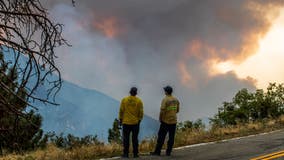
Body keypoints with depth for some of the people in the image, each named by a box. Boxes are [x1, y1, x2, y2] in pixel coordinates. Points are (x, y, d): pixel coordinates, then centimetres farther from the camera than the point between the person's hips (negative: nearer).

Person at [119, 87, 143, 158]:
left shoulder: (124, 100, -4)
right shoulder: (139, 101, -3)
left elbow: (121, 110, -2)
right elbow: (141, 112, -1)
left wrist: (121, 119, 8)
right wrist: (139, 119, 11)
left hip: (126, 122, -1)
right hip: (135, 123, 1)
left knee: (126, 138, 5)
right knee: (135, 138, 8)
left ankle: (126, 153, 5)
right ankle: (135, 154, 9)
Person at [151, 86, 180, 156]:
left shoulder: (165, 100, -14)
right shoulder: (176, 100, 5)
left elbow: (162, 111, -19)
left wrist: (160, 118, -4)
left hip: (165, 121, -5)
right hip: (174, 121, 5)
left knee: (161, 137, 0)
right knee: (171, 137, 6)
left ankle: (157, 151, 3)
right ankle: (168, 152, 6)